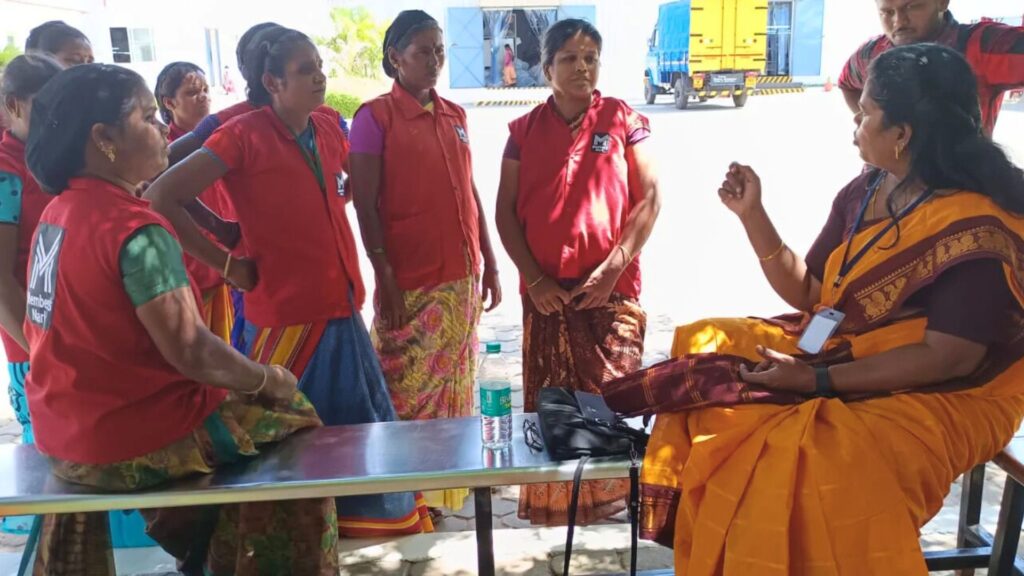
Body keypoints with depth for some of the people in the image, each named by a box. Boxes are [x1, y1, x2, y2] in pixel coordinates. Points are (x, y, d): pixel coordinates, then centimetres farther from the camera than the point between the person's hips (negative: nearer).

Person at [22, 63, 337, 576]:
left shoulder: (56, 214, 5)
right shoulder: (137, 229, -23)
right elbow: (190, 352, -26)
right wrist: (271, 380, -9)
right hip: (133, 443, -9)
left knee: (231, 397, 32)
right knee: (293, 416, 9)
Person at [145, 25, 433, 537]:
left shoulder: (329, 130, 7)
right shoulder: (244, 135, -12)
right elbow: (161, 198, -14)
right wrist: (226, 264, -12)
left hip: (342, 309, 7)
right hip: (287, 314, -7)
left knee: (361, 421, 17)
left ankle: (369, 512, 36)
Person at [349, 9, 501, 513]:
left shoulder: (454, 116, 13)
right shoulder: (375, 117, -5)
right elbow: (365, 206, -9)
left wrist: (489, 263, 12)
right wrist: (385, 279, -14)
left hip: (461, 278, 6)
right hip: (411, 283, -6)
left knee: (454, 388, 13)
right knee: (408, 393, 2)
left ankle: (448, 486, 28)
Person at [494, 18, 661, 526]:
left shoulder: (623, 120, 2)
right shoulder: (525, 130, 6)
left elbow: (649, 198, -1)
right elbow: (505, 211, 5)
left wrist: (613, 268, -10)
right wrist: (533, 278, -5)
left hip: (612, 284, -1)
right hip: (547, 288, 2)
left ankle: (609, 491, 16)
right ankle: (553, 496, 17)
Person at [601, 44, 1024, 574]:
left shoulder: (977, 227, -20)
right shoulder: (861, 194, 4)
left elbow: (949, 357, -23)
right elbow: (806, 295, 6)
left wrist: (818, 381, -26)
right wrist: (751, 213, -3)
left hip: (938, 399, -7)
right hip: (839, 352, 8)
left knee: (799, 449, -33)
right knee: (708, 346, -6)